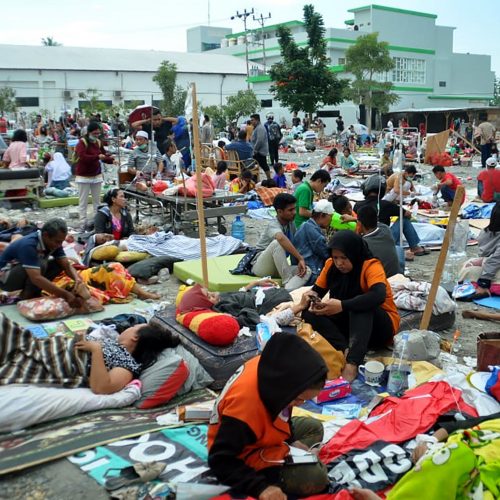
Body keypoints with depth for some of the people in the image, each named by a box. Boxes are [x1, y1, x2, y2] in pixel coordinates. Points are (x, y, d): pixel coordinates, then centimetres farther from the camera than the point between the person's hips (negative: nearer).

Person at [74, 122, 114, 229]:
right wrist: (97, 157, -35)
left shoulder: (98, 142, 7)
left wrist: (111, 159, -11)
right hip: (84, 176, -6)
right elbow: (83, 157, -28)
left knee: (97, 201, 12)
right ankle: (83, 223, 5)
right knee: (83, 202, 1)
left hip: (97, 175, 6)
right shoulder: (82, 142, -13)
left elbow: (104, 156, 10)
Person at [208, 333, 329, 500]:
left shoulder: (271, 368, -17)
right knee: (315, 478, -21)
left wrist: (291, 440, 5)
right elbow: (221, 461, -33)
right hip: (244, 458, -9)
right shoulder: (245, 404, -41)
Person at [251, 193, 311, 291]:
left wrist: (300, 263, -13)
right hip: (260, 267, -7)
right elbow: (281, 238, -43)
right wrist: (300, 258, -43)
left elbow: (296, 246, 6)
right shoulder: (273, 225, -20)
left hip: (278, 267, 7)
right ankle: (287, 281, -29)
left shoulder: (291, 224, 4)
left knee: (307, 271, -22)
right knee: (277, 243, -35)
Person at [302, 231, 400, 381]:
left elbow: (378, 296, -39)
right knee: (309, 313, -16)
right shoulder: (331, 265, -4)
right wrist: (312, 296, -24)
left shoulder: (371, 266, -21)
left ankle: (352, 363, -47)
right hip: (350, 323, 6)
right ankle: (345, 351, -34)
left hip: (380, 327, -5)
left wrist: (342, 306, -46)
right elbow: (318, 289, 1)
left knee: (360, 306, -36)